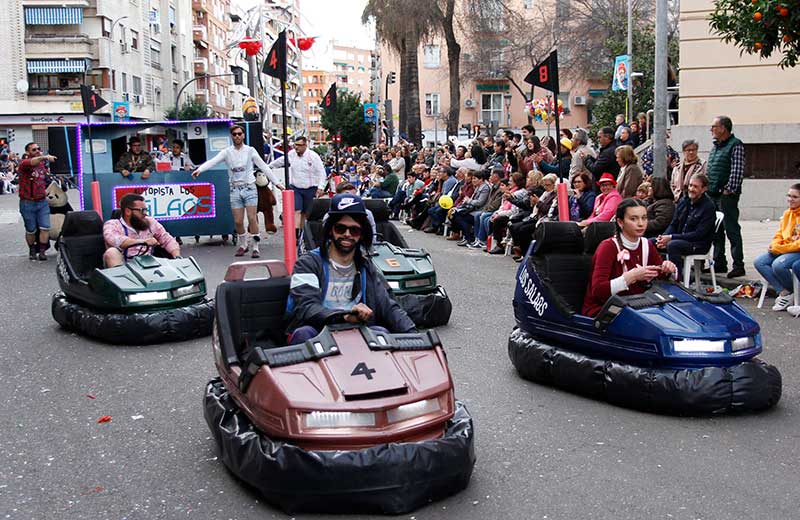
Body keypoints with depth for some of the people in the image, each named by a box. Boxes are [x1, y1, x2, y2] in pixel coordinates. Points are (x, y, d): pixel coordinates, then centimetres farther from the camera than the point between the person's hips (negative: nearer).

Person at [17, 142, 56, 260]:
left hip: (42, 202, 4)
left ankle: (42, 251, 4)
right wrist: (45, 157, -53)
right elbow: (32, 162, -37)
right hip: (27, 203, -4)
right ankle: (32, 250, 27)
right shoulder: (24, 164, -11)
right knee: (31, 231, 7)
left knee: (45, 228, -6)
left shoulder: (43, 165, 10)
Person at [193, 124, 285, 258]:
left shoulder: (250, 150, 4)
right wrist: (199, 169, -29)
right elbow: (212, 162, -11)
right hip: (235, 190, 1)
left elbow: (264, 167, 5)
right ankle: (243, 245, 23)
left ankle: (255, 247, 0)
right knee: (238, 221, 2)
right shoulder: (227, 152, 4)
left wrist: (276, 182, 2)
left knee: (252, 218, -9)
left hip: (249, 188, -1)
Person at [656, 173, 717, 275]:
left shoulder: (709, 206, -12)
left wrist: (671, 237, -23)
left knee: (672, 245, -35)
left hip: (700, 245, -7)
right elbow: (673, 224, 12)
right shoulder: (683, 201, 10)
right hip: (680, 240, 7)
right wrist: (664, 237, -12)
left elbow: (699, 234, -19)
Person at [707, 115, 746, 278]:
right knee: (716, 231, 13)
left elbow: (738, 171, -16)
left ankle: (738, 266, -3)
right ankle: (719, 263, 21)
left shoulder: (735, 145, -9)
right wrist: (707, 188, 13)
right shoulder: (716, 146, 17)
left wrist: (729, 190, -18)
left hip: (727, 196, -9)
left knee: (732, 230, -7)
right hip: (712, 195, 9)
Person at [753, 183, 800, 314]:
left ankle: (789, 292, -4)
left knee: (778, 264, -33)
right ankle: (784, 292, -15)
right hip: (784, 250, 8)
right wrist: (774, 245, -5)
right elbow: (779, 234, 16)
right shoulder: (787, 213, 12)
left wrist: (780, 249, -20)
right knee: (759, 262, -11)